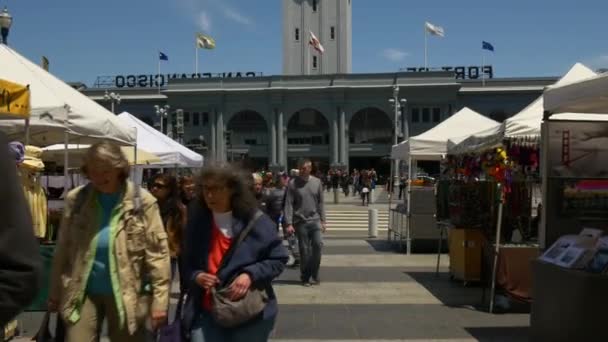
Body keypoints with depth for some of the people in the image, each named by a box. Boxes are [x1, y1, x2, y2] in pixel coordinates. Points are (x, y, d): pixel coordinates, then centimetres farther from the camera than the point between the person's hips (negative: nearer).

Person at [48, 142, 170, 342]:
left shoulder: (142, 202, -7)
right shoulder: (76, 199, 0)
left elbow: (157, 252, -8)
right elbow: (63, 249, 6)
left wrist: (159, 299, -12)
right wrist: (55, 293, 7)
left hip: (126, 293, -2)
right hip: (83, 292, 2)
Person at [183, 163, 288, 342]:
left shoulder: (256, 221, -8)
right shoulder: (197, 222, 4)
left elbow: (278, 259, -3)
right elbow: (187, 262, 15)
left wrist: (251, 274, -18)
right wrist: (195, 275, -7)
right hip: (207, 313, 3)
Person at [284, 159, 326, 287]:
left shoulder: (317, 182, 6)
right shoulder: (293, 183, -3)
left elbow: (320, 203, 11)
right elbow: (288, 204, -6)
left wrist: (322, 220, 7)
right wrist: (289, 223, -11)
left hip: (315, 220, 2)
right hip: (300, 221, -2)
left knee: (318, 244, -12)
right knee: (304, 250, 2)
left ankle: (314, 273, 7)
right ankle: (305, 277, 16)